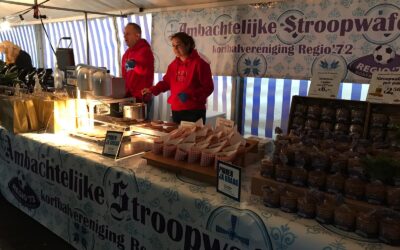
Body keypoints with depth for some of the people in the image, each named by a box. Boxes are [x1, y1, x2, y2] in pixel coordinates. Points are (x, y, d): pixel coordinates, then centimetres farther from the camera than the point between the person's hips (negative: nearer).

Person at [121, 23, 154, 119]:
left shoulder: (145, 50, -10)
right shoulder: (127, 52, 16)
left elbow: (146, 71, -24)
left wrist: (135, 65, -41)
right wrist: (124, 93, 17)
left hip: (141, 98, -8)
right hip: (128, 96, 8)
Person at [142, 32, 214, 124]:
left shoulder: (200, 64, -8)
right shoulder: (173, 65, 11)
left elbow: (208, 88, -10)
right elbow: (166, 82, 21)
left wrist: (190, 94, -23)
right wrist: (152, 90, 6)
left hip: (194, 111, -5)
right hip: (176, 110, 6)